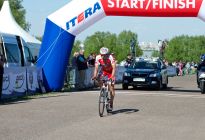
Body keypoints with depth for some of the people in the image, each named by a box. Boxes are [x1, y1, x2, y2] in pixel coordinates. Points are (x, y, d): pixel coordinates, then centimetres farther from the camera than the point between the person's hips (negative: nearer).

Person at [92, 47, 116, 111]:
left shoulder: (110, 58, -33)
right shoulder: (98, 58, -24)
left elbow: (114, 68, -38)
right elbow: (96, 68, -23)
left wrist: (112, 76, -52)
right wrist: (94, 76, -39)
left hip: (110, 71, -3)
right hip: (103, 70, 3)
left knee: (112, 87, -8)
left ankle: (111, 105, 1)